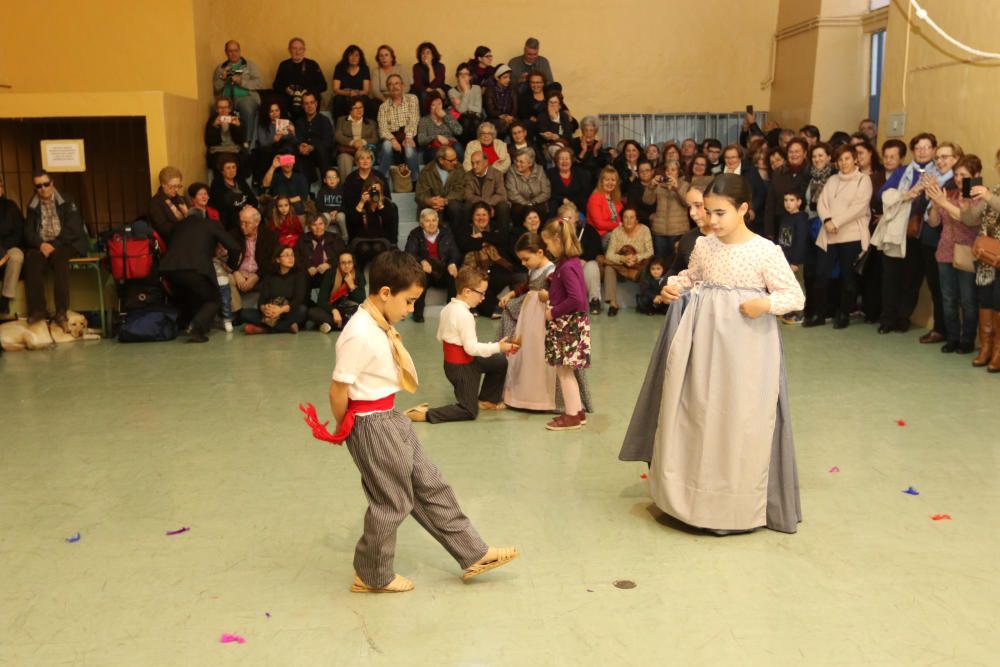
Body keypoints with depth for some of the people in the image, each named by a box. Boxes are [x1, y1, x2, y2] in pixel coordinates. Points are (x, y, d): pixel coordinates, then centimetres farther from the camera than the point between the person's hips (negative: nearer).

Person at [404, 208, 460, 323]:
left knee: (455, 276, -29)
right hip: (426, 273, -2)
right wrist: (422, 261, -31)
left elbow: (455, 252, 2)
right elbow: (409, 254, -9)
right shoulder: (415, 234, 3)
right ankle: (418, 312, -27)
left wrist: (453, 264, -22)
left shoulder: (446, 233, 10)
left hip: (444, 272, 2)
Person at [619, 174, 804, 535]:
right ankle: (695, 495, 28)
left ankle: (737, 504, 19)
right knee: (696, 416, 12)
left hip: (745, 346, -5)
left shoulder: (766, 251, -11)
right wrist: (673, 286, -1)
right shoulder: (703, 246, 3)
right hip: (702, 342, 5)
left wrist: (766, 304, -24)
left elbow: (796, 297, -7)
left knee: (739, 421, 3)